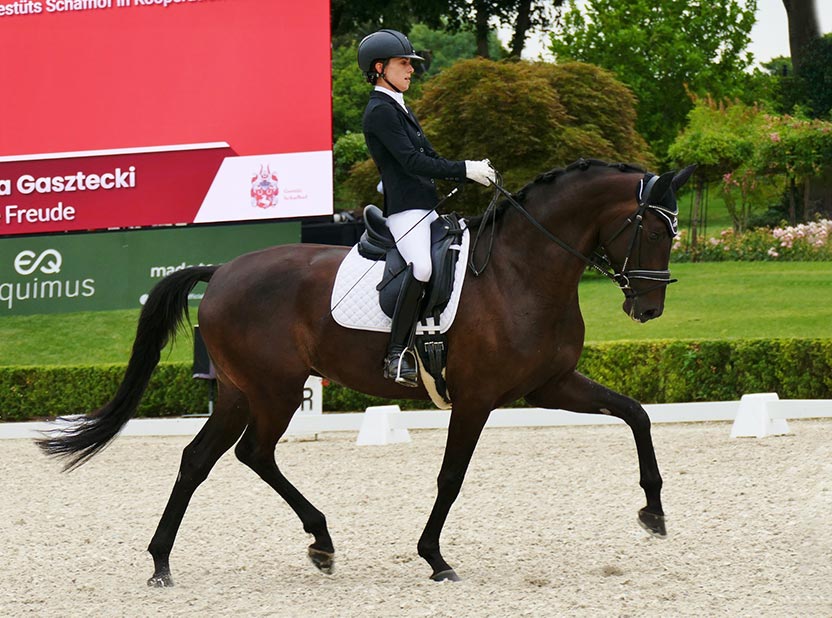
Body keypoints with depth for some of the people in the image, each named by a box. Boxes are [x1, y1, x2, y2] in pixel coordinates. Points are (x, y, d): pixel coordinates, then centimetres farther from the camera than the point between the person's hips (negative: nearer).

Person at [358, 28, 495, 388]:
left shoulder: (399, 109, 21)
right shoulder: (380, 111, -9)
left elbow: (429, 158, 22)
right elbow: (412, 161, -18)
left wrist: (474, 173, 8)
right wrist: (465, 170, -19)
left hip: (427, 207, 11)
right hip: (404, 209, -11)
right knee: (421, 266, -32)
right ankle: (398, 354, -32)